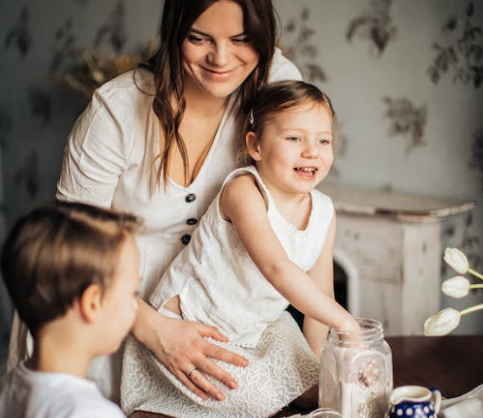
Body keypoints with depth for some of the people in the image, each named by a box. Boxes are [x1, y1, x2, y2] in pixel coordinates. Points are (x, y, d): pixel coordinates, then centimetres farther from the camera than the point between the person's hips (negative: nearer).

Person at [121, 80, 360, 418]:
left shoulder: (324, 213, -5)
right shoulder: (244, 191, -26)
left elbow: (319, 295, 3)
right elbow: (277, 269, -38)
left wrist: (316, 363, 2)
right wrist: (344, 321, -39)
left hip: (258, 329, 7)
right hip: (189, 323, -7)